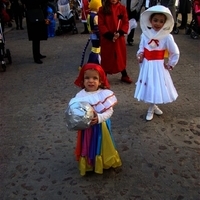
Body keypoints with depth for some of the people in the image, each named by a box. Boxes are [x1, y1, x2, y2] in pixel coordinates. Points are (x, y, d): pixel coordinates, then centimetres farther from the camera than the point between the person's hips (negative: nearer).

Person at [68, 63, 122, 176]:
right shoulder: (80, 96, -11)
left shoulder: (104, 94, -15)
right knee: (88, 147, 17)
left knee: (102, 146, 20)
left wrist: (99, 118, -30)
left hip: (101, 126, -1)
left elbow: (110, 111, -16)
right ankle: (88, 165, 40)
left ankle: (105, 163, 45)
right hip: (86, 128, 1)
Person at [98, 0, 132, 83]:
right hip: (106, 38, -1)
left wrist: (120, 33, -17)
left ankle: (124, 76, 27)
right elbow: (101, 24, -8)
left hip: (119, 38, 2)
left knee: (121, 56, 13)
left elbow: (126, 23, -1)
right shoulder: (102, 9, -5)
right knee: (106, 58, 6)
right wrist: (110, 35, -17)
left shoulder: (122, 8, 0)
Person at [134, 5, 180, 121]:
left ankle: (151, 108, 27)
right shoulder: (145, 34, -4)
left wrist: (171, 64, -2)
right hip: (147, 65, 3)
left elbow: (175, 52, -5)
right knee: (148, 86, 11)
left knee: (157, 86, 5)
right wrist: (140, 54, -10)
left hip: (159, 66, -3)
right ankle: (153, 107, 32)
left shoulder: (167, 36, -13)